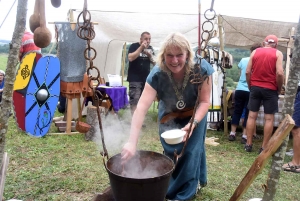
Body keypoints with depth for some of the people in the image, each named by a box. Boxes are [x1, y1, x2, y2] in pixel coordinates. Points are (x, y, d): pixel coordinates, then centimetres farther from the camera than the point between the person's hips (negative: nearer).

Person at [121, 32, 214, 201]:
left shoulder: (201, 69, -32)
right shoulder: (157, 74, -34)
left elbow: (205, 101, -24)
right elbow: (142, 107, -41)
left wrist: (193, 124, -41)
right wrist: (132, 142, -50)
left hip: (195, 114, 0)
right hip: (169, 116, 1)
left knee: (191, 150, -2)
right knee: (170, 151, 6)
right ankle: (170, 187, 33)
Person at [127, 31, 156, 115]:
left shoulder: (150, 48, 12)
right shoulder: (134, 46, -3)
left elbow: (154, 62, 12)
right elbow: (130, 58, -19)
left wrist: (150, 55, -8)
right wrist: (141, 47, -19)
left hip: (146, 78, 5)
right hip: (135, 78, -5)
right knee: (134, 100, -12)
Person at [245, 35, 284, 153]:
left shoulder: (255, 52, 7)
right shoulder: (278, 53, -1)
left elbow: (248, 72, 1)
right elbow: (279, 73, -13)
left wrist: (250, 86, 12)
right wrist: (279, 89, 0)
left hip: (255, 87, 3)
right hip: (270, 89, -3)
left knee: (252, 116, 7)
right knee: (269, 118, 3)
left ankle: (248, 145, 11)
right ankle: (264, 148, 4)